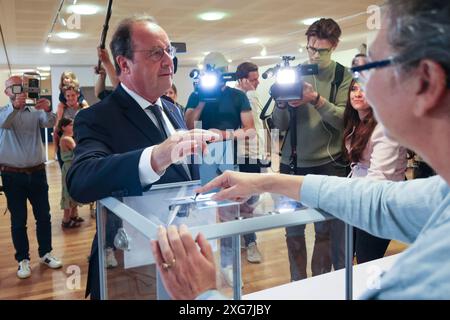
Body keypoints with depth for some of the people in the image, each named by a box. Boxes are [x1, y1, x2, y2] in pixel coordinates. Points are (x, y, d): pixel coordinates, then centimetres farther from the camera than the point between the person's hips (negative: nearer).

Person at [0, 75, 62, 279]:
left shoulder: (36, 111, 5)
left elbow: (49, 123, -15)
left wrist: (48, 109, -37)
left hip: (37, 172, 2)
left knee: (43, 216, 9)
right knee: (18, 220, 6)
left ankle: (45, 253, 25)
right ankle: (23, 259, 17)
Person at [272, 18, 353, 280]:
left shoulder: (343, 77, 2)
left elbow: (342, 119, -11)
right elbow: (280, 125, 4)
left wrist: (316, 99, -24)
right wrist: (282, 104, -17)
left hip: (328, 164, -2)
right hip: (293, 163, 2)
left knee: (325, 229, 6)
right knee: (293, 229, 9)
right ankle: (297, 283, 26)